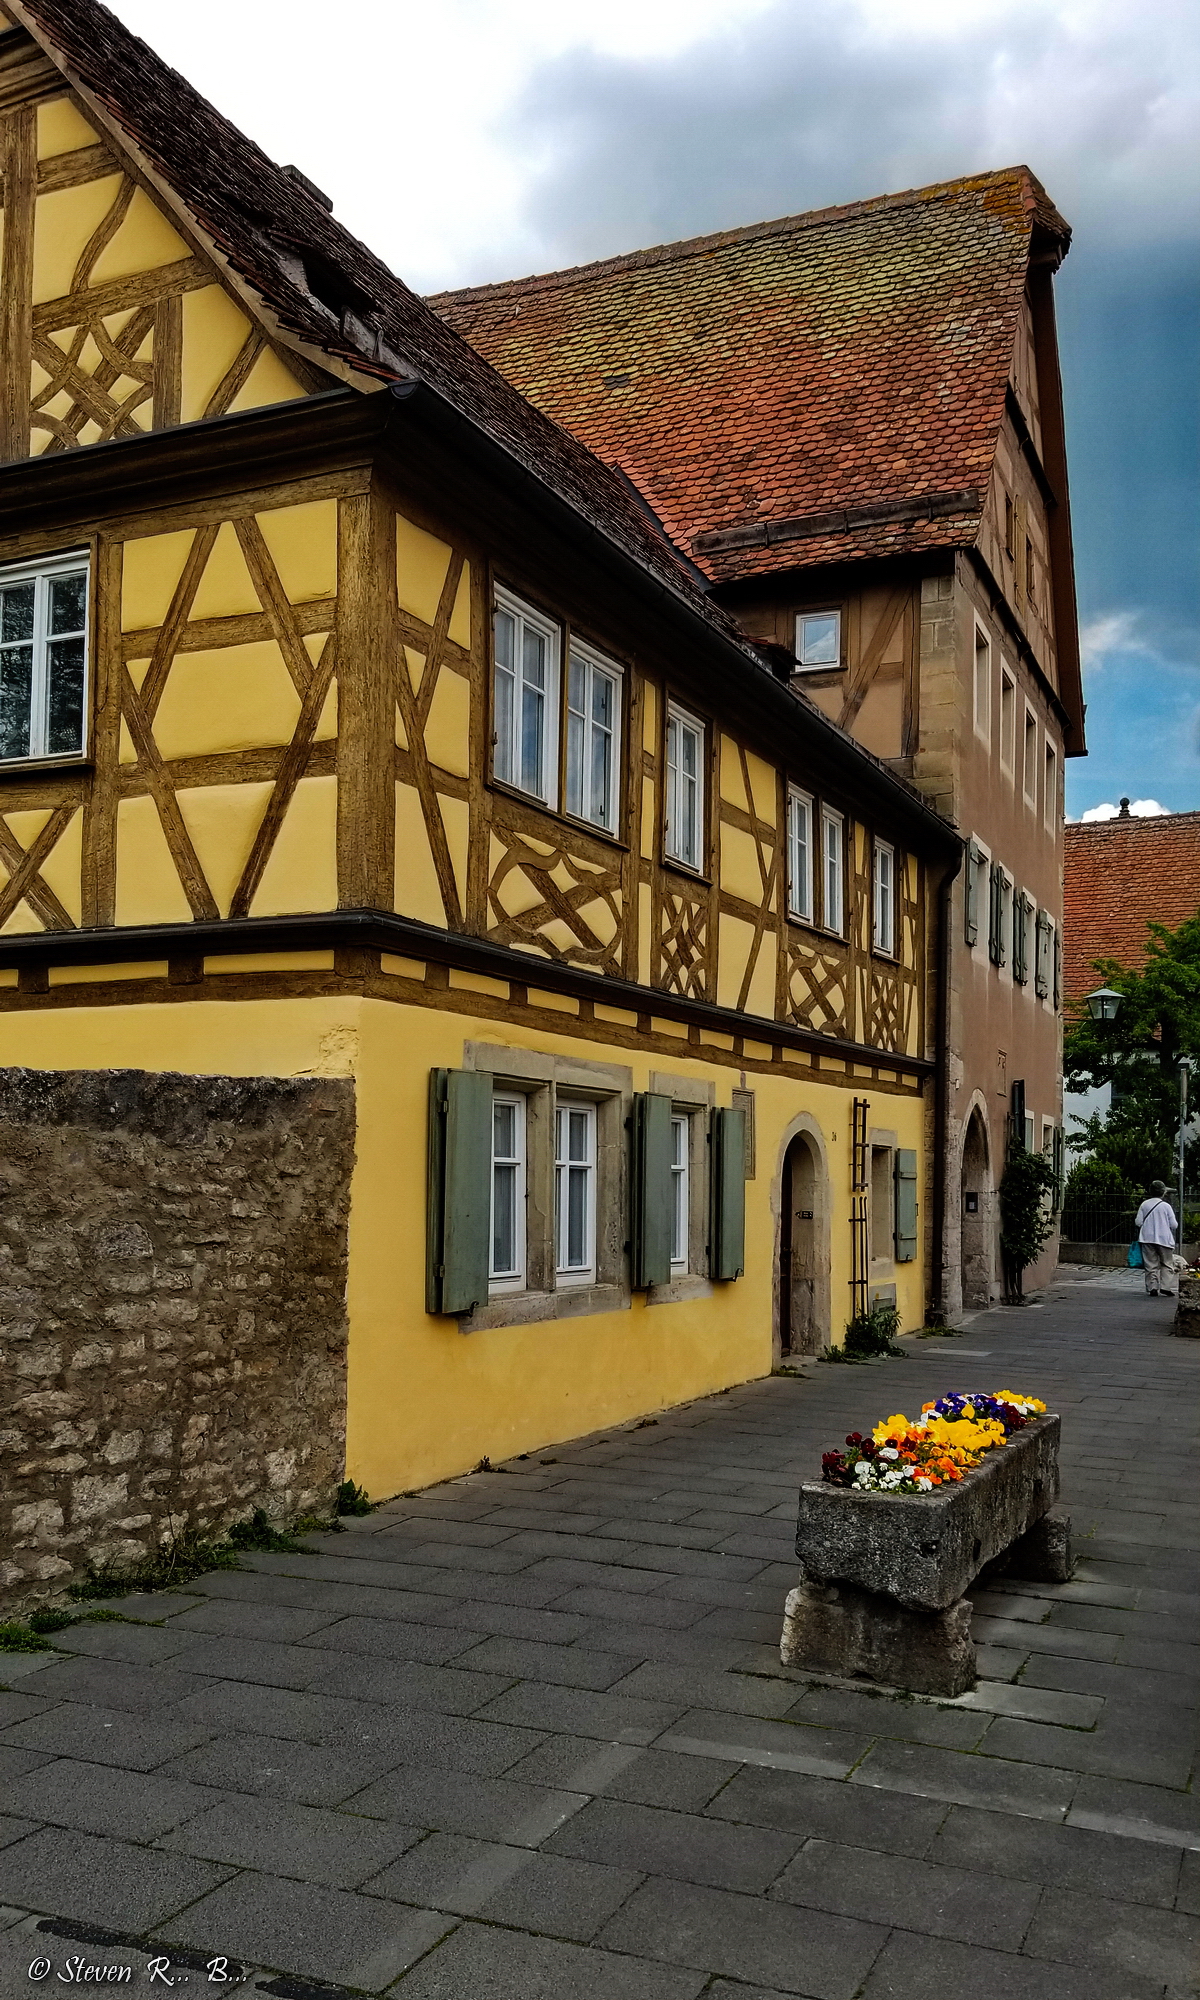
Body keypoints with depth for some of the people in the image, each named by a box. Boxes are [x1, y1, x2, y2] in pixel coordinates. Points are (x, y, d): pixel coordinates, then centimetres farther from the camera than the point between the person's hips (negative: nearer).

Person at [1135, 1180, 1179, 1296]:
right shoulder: (1166, 1206, -6)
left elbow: (1138, 1223, 0)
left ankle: (1152, 1288, 1)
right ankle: (1165, 1288, 0)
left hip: (1147, 1239, 2)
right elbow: (1174, 1225, -5)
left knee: (1150, 1265, 5)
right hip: (1164, 1239, -2)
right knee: (1166, 1265, 9)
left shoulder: (1144, 1205, 0)